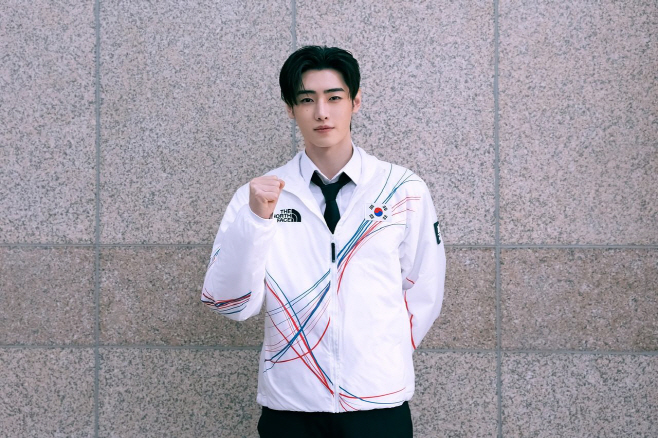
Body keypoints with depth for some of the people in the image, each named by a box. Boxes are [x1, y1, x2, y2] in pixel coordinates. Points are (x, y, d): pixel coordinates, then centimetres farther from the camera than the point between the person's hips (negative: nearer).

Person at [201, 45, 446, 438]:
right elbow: (232, 305, -8)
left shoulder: (405, 190, 0)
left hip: (380, 402, 0)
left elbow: (424, 293, 6)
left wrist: (387, 358, 8)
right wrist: (254, 219, -19)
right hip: (288, 403, 0)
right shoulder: (260, 194, 0)